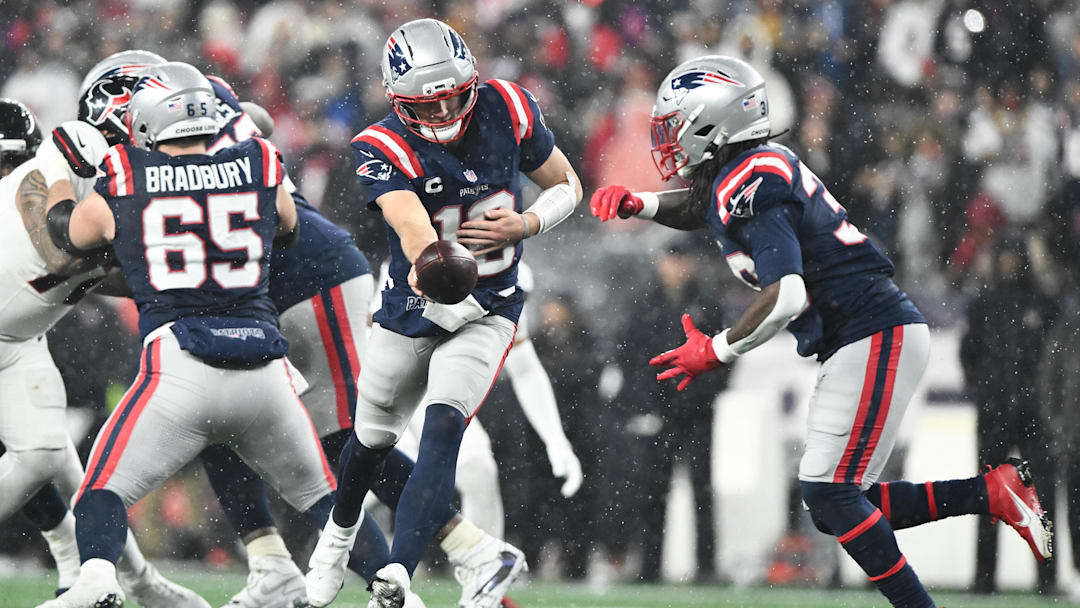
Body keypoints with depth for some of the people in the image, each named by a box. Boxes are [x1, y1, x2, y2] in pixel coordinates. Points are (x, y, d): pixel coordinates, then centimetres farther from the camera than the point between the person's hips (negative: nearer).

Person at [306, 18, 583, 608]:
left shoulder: (507, 111, -14)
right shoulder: (383, 149, -22)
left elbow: (566, 185, 3)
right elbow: (412, 224, -42)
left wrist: (525, 225, -18)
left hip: (488, 311, 0)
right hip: (409, 311, 0)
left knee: (441, 430, -21)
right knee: (373, 436, 18)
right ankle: (337, 538, 50)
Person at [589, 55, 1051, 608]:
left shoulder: (746, 187, -17)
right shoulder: (758, 167, 12)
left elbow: (786, 297, -26)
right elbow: (700, 208, 35)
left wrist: (714, 352, -15)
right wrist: (636, 205, 15)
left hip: (877, 338, -10)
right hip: (869, 340, 10)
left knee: (830, 495, -14)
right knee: (834, 506, 9)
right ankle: (993, 492, 10)